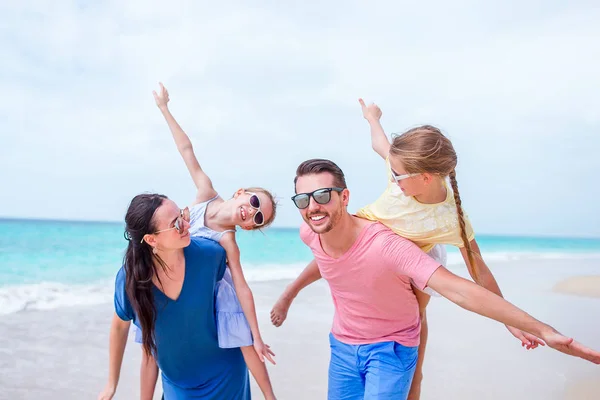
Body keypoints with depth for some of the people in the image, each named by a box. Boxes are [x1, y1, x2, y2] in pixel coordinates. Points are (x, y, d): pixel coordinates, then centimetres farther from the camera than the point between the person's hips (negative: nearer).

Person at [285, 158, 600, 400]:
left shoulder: (384, 245, -34)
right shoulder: (309, 234, -14)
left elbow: (459, 291, -40)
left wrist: (542, 330, -45)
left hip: (391, 348, -5)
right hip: (342, 346, 6)